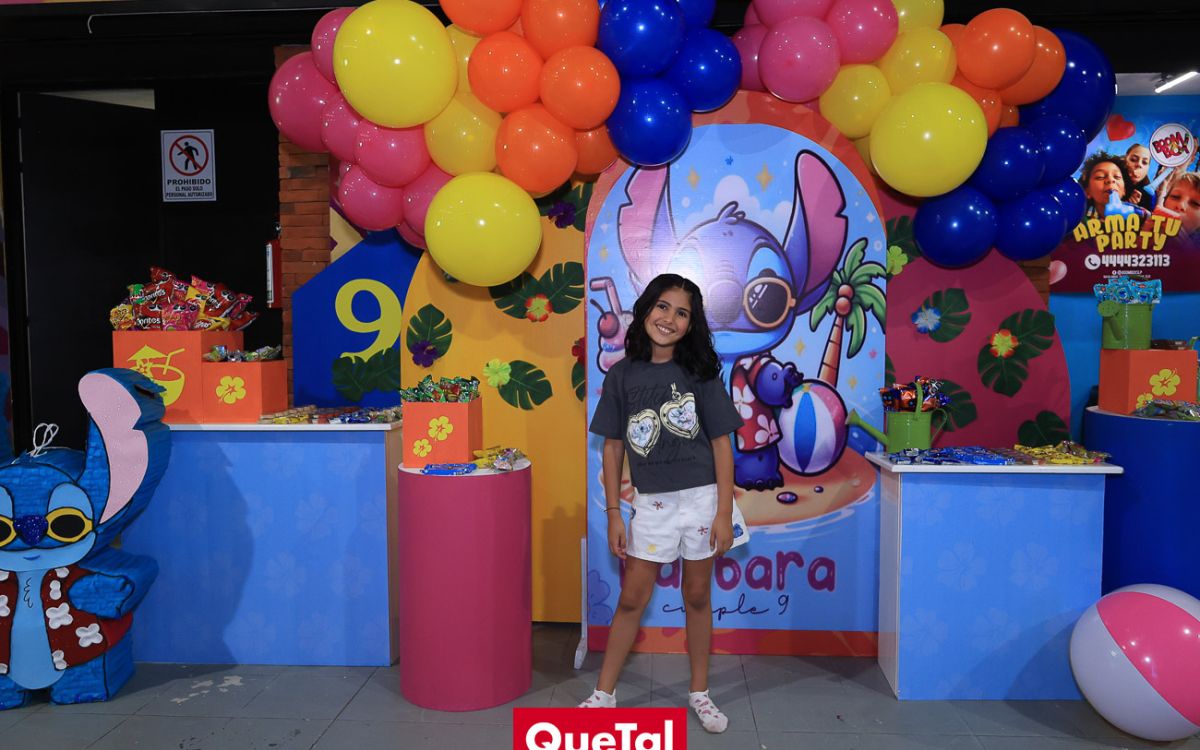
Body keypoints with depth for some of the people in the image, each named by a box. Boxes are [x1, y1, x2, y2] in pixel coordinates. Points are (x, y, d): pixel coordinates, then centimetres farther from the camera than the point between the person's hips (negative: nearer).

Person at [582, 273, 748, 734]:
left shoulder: (700, 372, -4)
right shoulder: (623, 374, 0)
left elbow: (721, 444, -3)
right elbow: (613, 446, 3)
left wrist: (724, 513, -8)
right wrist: (614, 513, -1)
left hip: (701, 499, 0)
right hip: (650, 503, 1)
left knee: (697, 597, 12)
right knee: (631, 600, 7)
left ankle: (699, 692, 30)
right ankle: (604, 694, 21)